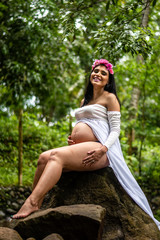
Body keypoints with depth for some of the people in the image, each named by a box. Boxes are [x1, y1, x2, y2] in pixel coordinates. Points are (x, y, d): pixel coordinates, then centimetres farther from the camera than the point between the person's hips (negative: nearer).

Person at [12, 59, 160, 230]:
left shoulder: (109, 98, 8)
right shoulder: (84, 101, 30)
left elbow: (115, 129, -1)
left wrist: (103, 149, -19)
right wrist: (72, 139, 10)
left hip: (98, 148, -7)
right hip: (78, 149, 7)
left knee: (57, 156, -31)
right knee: (44, 157, -20)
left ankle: (31, 203, -43)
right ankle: (35, 207, -27)